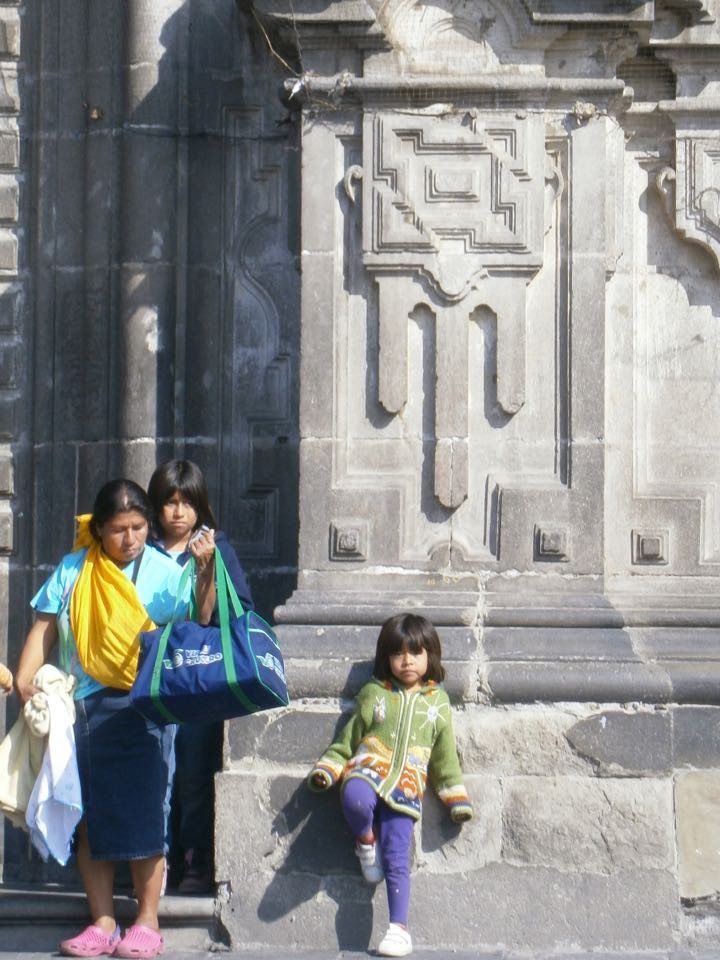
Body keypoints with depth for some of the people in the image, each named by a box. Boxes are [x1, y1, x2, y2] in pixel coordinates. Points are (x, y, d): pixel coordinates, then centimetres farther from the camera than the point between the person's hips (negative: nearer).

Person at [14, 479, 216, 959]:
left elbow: (197, 622, -14)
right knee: (88, 817, 6)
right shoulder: (72, 571, 8)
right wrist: (25, 677, -4)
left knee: (141, 814, -3)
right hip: (80, 707, 4)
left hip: (137, 708, -3)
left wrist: (206, 573, -27)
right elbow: (45, 629, 9)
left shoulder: (162, 571, -1)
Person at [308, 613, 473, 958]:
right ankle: (366, 841, -7)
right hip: (367, 772, -1)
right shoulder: (375, 695, 12)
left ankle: (399, 928, -5)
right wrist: (326, 770, 1)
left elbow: (445, 757, 17)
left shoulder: (437, 703, 14)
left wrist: (457, 799, 13)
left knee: (397, 858, -11)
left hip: (406, 788, 1)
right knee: (355, 800, -38)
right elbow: (348, 739, 14)